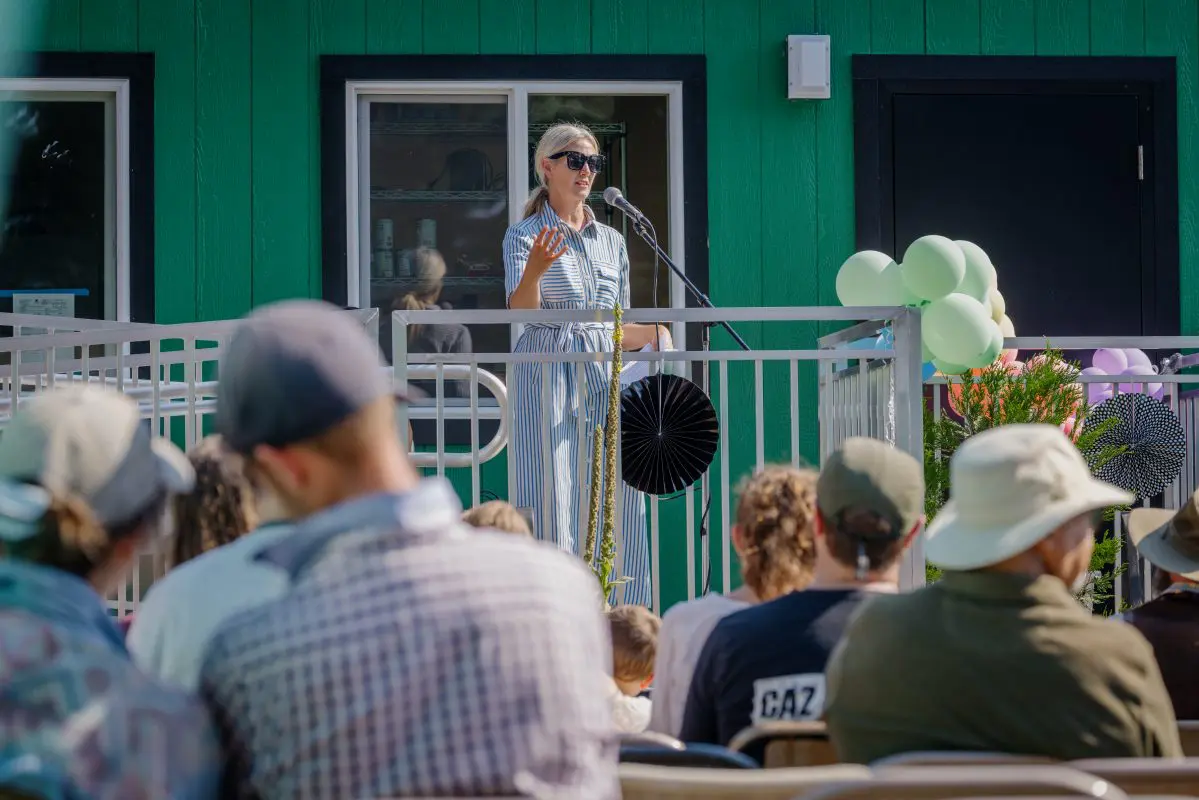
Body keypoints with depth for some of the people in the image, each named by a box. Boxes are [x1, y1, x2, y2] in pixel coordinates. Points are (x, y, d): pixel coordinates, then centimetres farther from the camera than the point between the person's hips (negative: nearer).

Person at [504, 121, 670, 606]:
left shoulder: (611, 241, 17)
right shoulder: (525, 236, 2)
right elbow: (519, 311, -13)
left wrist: (653, 333, -1)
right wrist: (535, 269, -32)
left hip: (603, 382, 5)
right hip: (548, 379, -5)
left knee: (613, 502, -1)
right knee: (552, 500, -10)